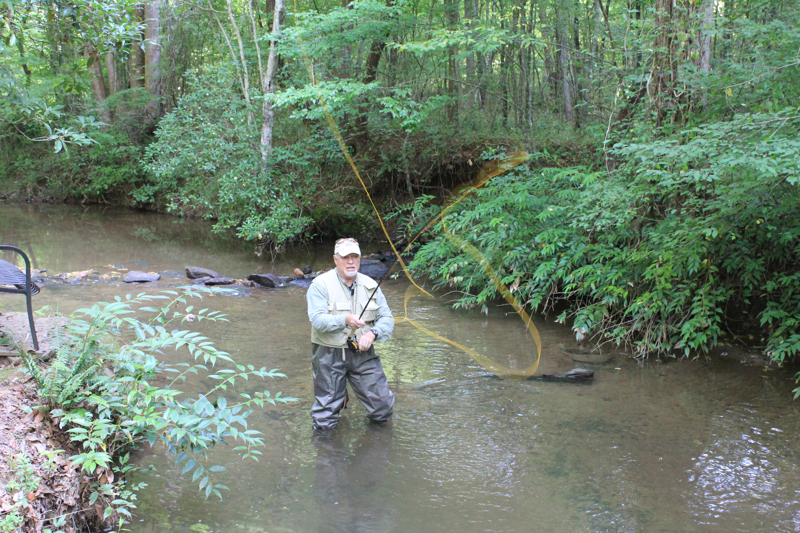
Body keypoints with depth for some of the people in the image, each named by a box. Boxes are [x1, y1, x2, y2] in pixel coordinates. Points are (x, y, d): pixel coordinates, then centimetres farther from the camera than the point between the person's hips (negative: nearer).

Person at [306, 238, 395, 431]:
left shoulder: (371, 285, 7)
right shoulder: (320, 285, -6)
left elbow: (387, 318, 6)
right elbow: (317, 320, -18)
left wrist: (372, 333, -15)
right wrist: (345, 320, -35)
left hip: (363, 353, 3)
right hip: (329, 355, -3)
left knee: (383, 411, -1)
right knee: (325, 424, -2)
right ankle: (339, 395, 31)